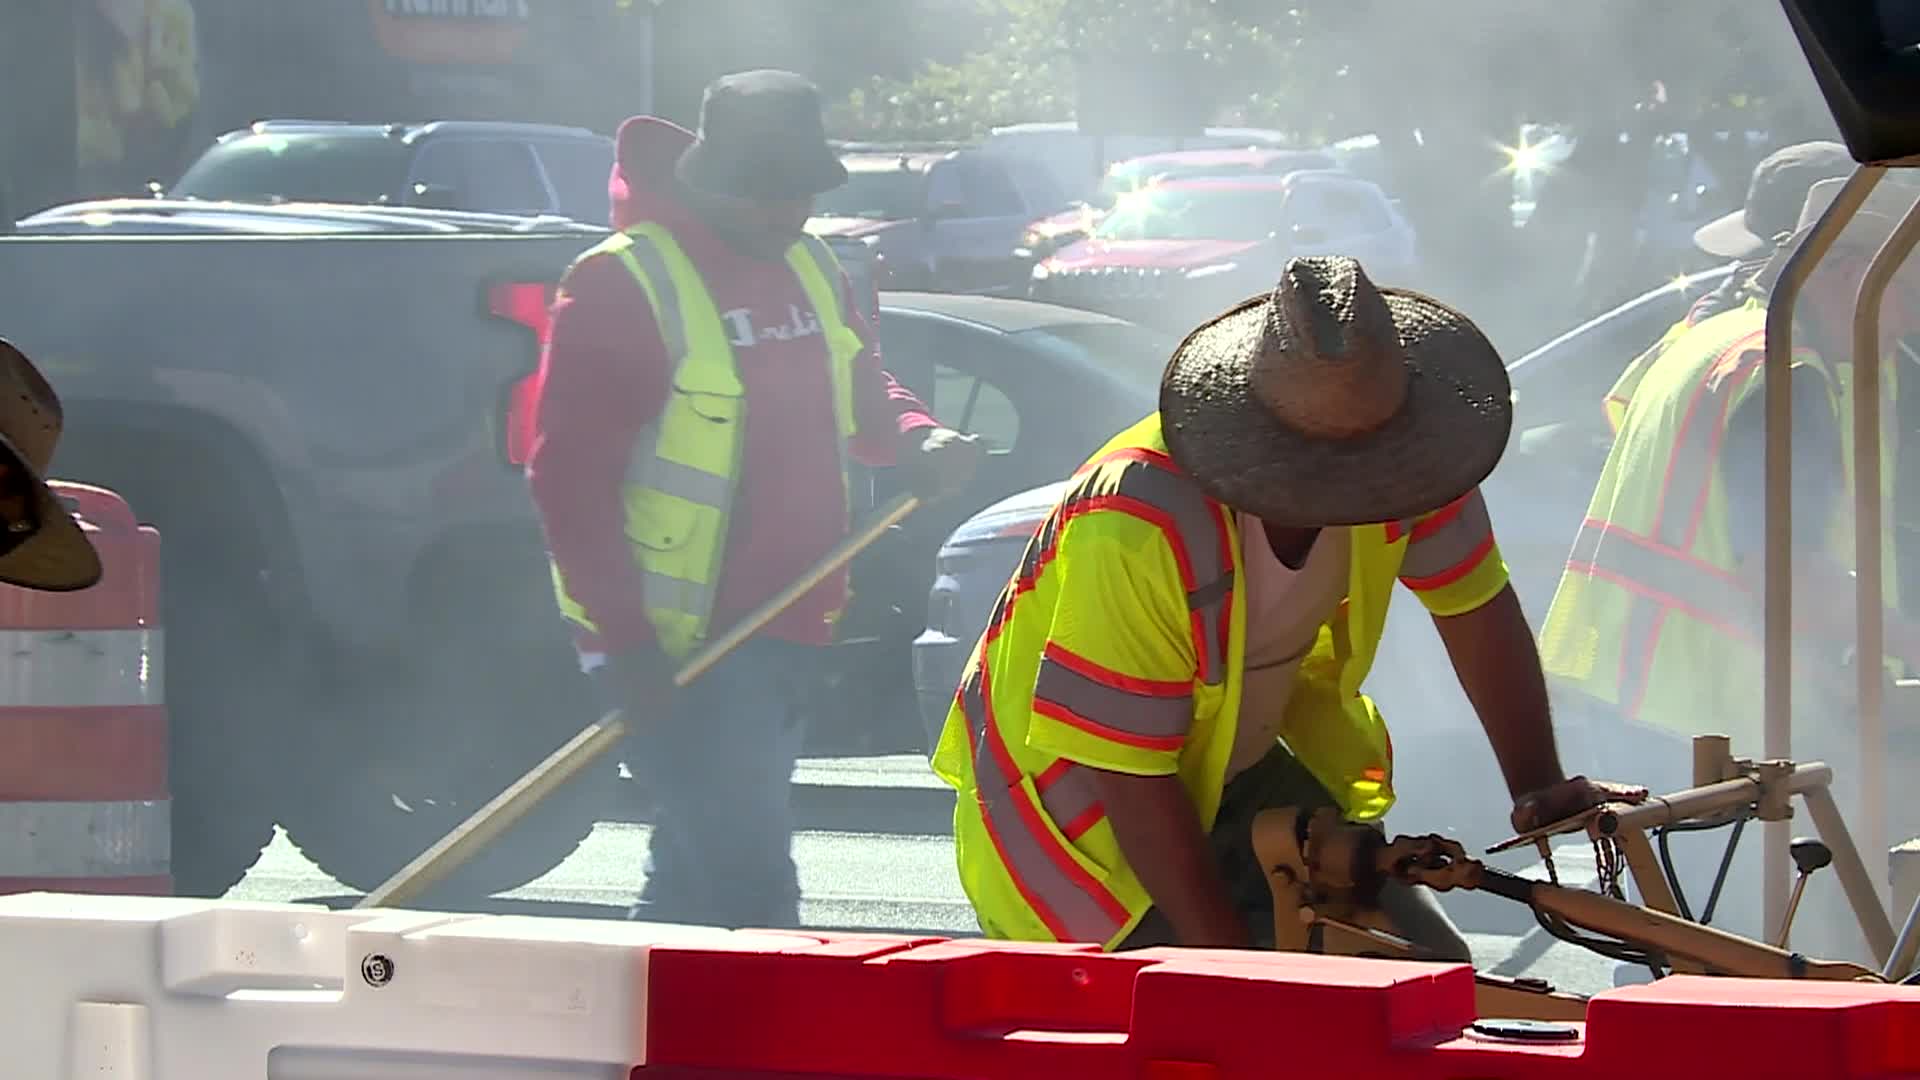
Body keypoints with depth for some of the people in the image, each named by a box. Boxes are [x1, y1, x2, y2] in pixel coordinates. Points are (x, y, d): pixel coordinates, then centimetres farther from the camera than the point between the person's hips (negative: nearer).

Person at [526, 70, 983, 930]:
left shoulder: (811, 271, 11)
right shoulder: (624, 286, -14)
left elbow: (862, 392, 25)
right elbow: (568, 475, -17)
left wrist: (916, 441, 0)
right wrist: (626, 642, -21)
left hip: (782, 631, 8)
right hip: (674, 649, -8)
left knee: (696, 877, 15)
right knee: (748, 883, -14)